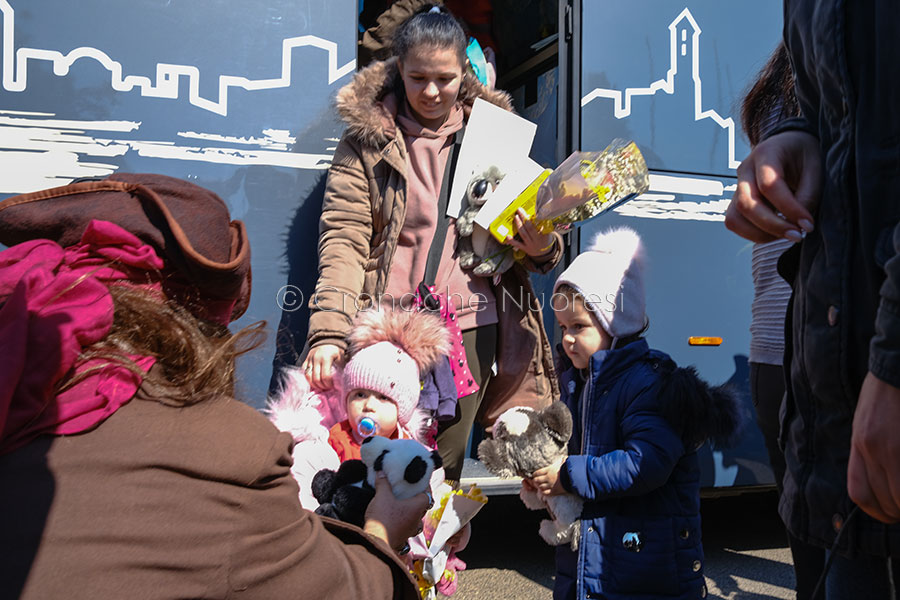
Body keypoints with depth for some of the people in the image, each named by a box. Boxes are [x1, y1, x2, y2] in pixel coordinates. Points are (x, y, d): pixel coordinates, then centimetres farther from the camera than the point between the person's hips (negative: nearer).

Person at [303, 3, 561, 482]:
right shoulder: (366, 140, 4)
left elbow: (518, 234, 17)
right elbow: (343, 239, -5)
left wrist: (541, 248, -8)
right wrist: (329, 332, -19)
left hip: (470, 324, 2)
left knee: (443, 470, 4)